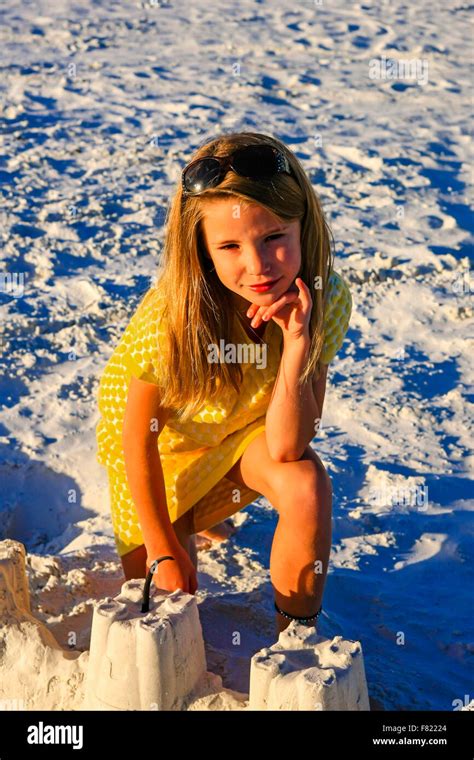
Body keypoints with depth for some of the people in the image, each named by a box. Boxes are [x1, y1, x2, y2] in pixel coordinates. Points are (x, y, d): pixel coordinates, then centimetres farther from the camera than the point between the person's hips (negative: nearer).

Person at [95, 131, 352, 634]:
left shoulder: (326, 300, -29)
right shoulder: (170, 317, -36)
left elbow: (287, 447, -29)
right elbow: (137, 437, -20)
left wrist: (296, 339, -42)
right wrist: (164, 550, -12)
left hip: (250, 426, 2)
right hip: (166, 434, -1)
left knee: (307, 487, -31)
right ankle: (182, 523, 36)